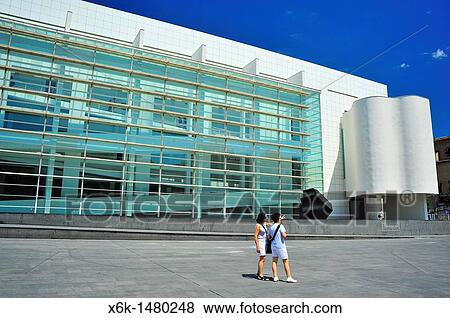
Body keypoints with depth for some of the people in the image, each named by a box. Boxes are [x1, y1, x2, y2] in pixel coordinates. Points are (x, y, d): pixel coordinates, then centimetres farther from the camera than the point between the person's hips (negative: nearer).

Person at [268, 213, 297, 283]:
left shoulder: (271, 227, 8)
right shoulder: (281, 226, -12)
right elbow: (284, 235, -22)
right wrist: (285, 234, -2)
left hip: (274, 245, 6)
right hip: (281, 246, -6)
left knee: (274, 261, 8)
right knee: (286, 261, 0)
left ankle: (275, 277, 8)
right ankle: (289, 277, 0)